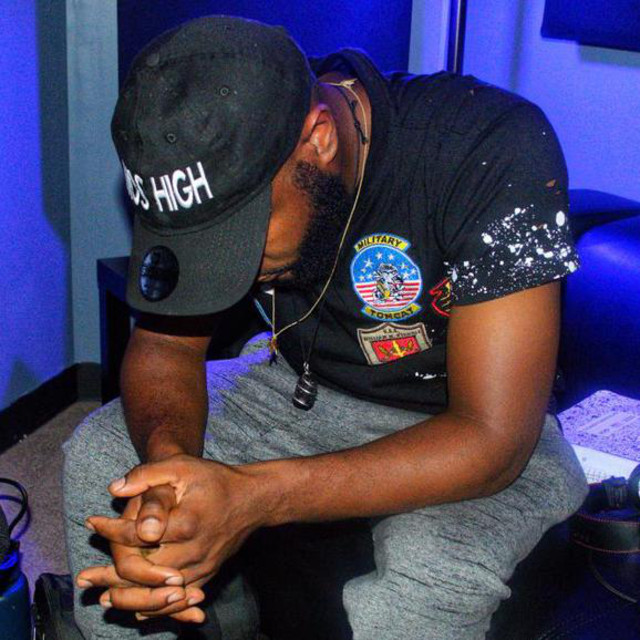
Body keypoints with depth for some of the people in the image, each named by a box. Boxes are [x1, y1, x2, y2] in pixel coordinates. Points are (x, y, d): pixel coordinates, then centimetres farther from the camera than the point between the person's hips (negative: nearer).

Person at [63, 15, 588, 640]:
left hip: (469, 425, -4)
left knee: (426, 578, -35)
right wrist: (167, 461, -33)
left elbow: (492, 438, -33)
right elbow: (164, 341, -9)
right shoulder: (215, 157, -17)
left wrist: (254, 497, -43)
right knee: (97, 452, -7)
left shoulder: (495, 152, -32)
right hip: (303, 389, 5)